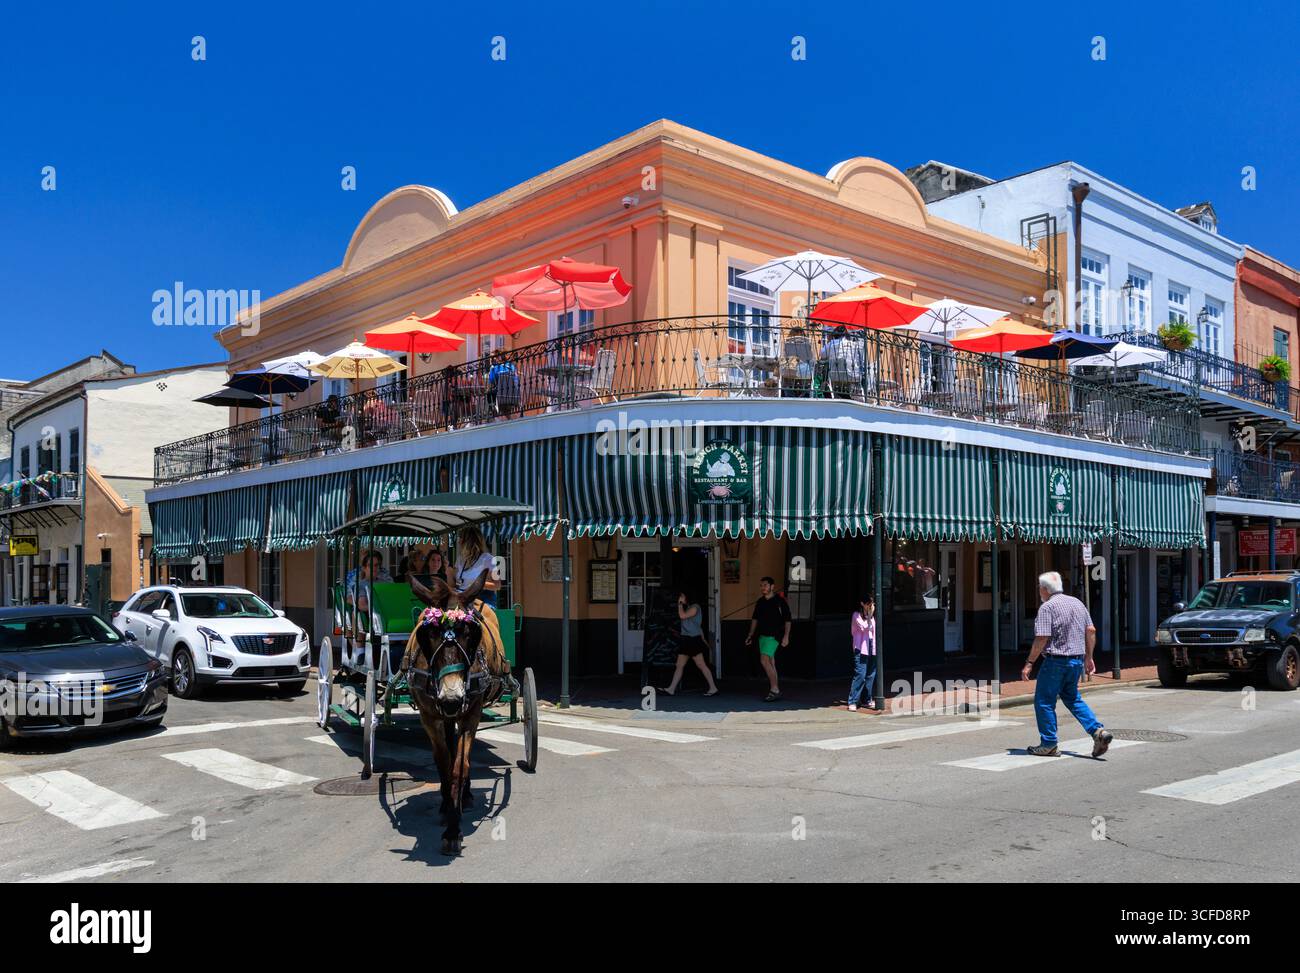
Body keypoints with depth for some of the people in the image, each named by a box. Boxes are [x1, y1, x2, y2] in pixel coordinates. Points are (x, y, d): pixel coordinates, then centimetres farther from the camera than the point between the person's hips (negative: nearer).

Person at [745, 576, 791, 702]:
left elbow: (787, 620, -6)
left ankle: (774, 689, -12)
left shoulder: (780, 601, -8)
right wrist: (750, 635, 18)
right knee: (770, 663, 9)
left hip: (774, 636, -7)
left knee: (764, 660, -18)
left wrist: (786, 636, -12)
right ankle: (775, 691, 14)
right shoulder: (760, 602, 10)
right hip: (762, 635, 7)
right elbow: (755, 619, 20)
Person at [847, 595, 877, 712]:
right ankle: (852, 702, -9)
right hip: (861, 649, -7)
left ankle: (869, 700, 16)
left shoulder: (871, 616, 15)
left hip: (871, 649, 7)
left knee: (871, 676, 8)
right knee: (860, 675, -11)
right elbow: (865, 627, -15)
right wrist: (870, 615, -15)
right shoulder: (857, 615, -4)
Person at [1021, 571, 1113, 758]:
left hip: (1056, 661, -8)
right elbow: (1091, 631, 11)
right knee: (1073, 698, 21)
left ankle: (1049, 744, 6)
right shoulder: (1077, 602, 11)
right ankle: (1098, 731, 5)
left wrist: (1029, 663, -13)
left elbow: (1042, 638, -18)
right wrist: (1088, 657, 19)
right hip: (1077, 660, 8)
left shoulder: (1047, 607, -12)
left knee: (1044, 701, 3)